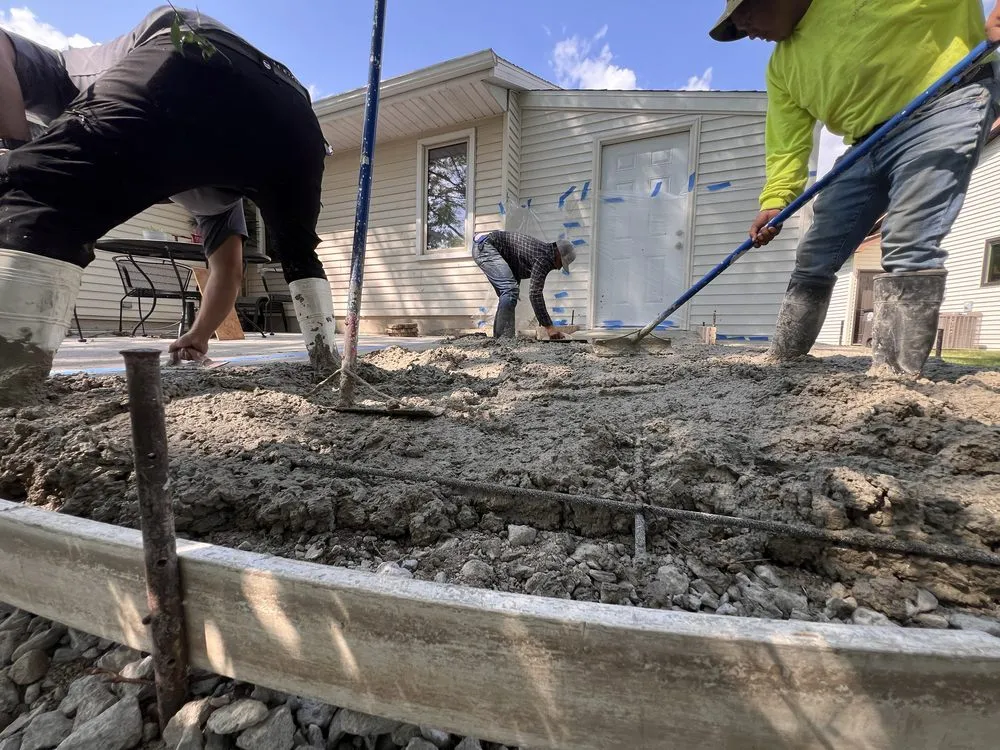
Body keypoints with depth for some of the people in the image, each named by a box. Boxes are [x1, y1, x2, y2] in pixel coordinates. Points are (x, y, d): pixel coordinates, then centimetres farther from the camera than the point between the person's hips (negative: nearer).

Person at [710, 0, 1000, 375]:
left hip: (945, 100, -6)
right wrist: (774, 201, -10)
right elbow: (787, 145, 3)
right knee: (814, 258, 2)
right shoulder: (782, 68, 8)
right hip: (870, 144, 7)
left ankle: (893, 376, -20)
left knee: (907, 247, -22)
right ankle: (780, 361, 11)